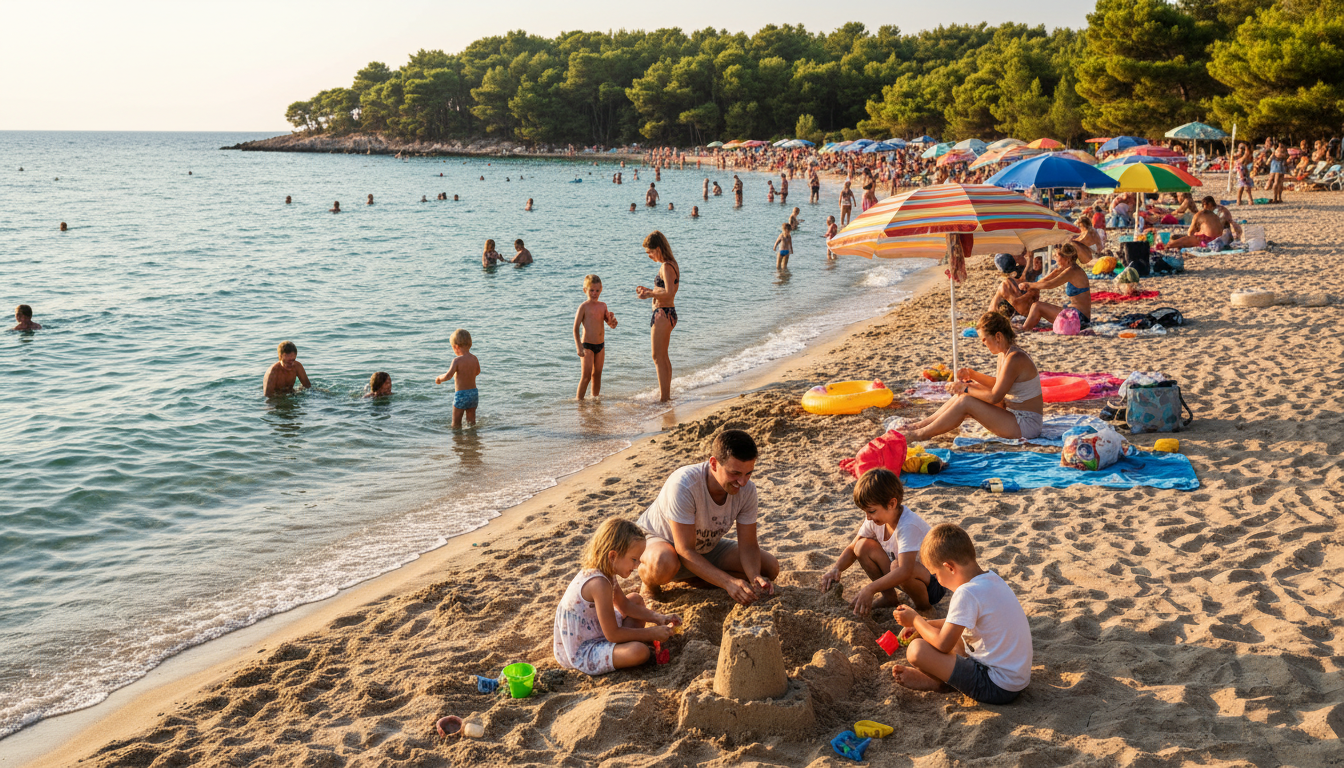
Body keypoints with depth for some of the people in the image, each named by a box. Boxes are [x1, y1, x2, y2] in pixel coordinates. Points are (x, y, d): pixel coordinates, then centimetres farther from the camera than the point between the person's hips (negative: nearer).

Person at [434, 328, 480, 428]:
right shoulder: (474, 358, 0)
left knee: (456, 424, 6)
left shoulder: (457, 360, -18)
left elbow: (448, 376, -25)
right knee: (471, 421, 17)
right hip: (474, 393, 6)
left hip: (461, 395, -6)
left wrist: (439, 378, -6)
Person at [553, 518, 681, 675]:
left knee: (636, 599, 22)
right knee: (639, 651, -34)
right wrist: (651, 634, -16)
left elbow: (625, 606, 17)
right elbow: (613, 635, -25)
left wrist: (659, 618, 6)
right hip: (579, 655, -11)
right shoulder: (599, 584, -30)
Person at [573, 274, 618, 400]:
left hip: (600, 345, 6)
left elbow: (612, 325, 12)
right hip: (587, 345, -6)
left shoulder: (603, 306, 8)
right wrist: (579, 347, -20)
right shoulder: (584, 307, -9)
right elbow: (576, 328, -12)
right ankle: (579, 400, -1)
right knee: (586, 375, -8)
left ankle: (595, 396, 27)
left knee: (597, 374, 15)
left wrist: (611, 319, -13)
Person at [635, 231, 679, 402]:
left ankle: (663, 398, 0)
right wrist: (649, 290, 10)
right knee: (664, 356, 19)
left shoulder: (666, 267, -18)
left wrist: (650, 294, -16)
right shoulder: (673, 264, 12)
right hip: (669, 313, 10)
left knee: (658, 357, -3)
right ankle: (666, 394, 28)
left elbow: (669, 293, -28)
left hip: (662, 314, -10)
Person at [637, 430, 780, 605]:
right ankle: (649, 580, -5)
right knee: (664, 565, -42)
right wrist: (729, 582, -44)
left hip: (707, 548, 6)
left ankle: (694, 579, -1)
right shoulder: (684, 484, -36)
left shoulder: (747, 489, -20)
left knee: (770, 567, -10)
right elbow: (685, 551, -35)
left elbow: (748, 545, -13)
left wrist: (755, 577, -35)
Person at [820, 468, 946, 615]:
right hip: (899, 577, 7)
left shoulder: (908, 526, -32)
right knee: (863, 546, -12)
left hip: (934, 582, -7)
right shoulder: (875, 520, -8)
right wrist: (836, 569, -18)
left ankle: (924, 605, -9)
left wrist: (870, 589, -52)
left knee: (897, 565, -38)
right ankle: (889, 597, 3)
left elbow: (904, 570, -44)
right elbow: (852, 549, 3)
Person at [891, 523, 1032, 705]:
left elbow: (943, 644, -19)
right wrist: (924, 624, 20)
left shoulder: (966, 593, -23)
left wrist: (915, 619, -2)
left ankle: (939, 683, 8)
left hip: (998, 688, -10)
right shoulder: (991, 579, 6)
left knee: (917, 650, -18)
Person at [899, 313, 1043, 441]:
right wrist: (972, 374, 10)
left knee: (965, 402, -16)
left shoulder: (1014, 359, -23)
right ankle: (920, 425, 10)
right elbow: (997, 384, 23)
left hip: (1025, 425, -10)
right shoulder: (1004, 354, 7)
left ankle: (919, 435, -8)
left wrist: (965, 389, -14)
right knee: (964, 395, 5)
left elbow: (994, 397, -25)